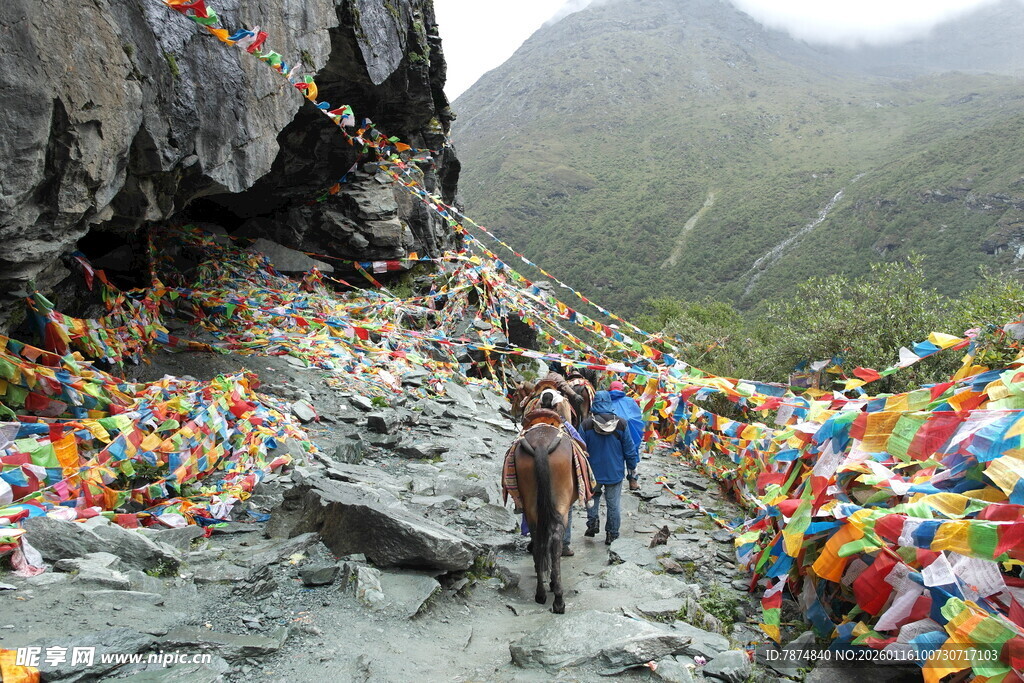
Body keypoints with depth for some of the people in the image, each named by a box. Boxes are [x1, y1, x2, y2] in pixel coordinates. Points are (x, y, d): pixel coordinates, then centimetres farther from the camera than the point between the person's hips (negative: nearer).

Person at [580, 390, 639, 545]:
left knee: (593, 497, 24)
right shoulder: (621, 424, -9)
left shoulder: (586, 425, -12)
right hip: (615, 472, 0)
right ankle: (612, 535, 17)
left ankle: (593, 521, 8)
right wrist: (632, 466, 13)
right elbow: (629, 448, -1)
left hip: (593, 472, 0)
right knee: (613, 504, 10)